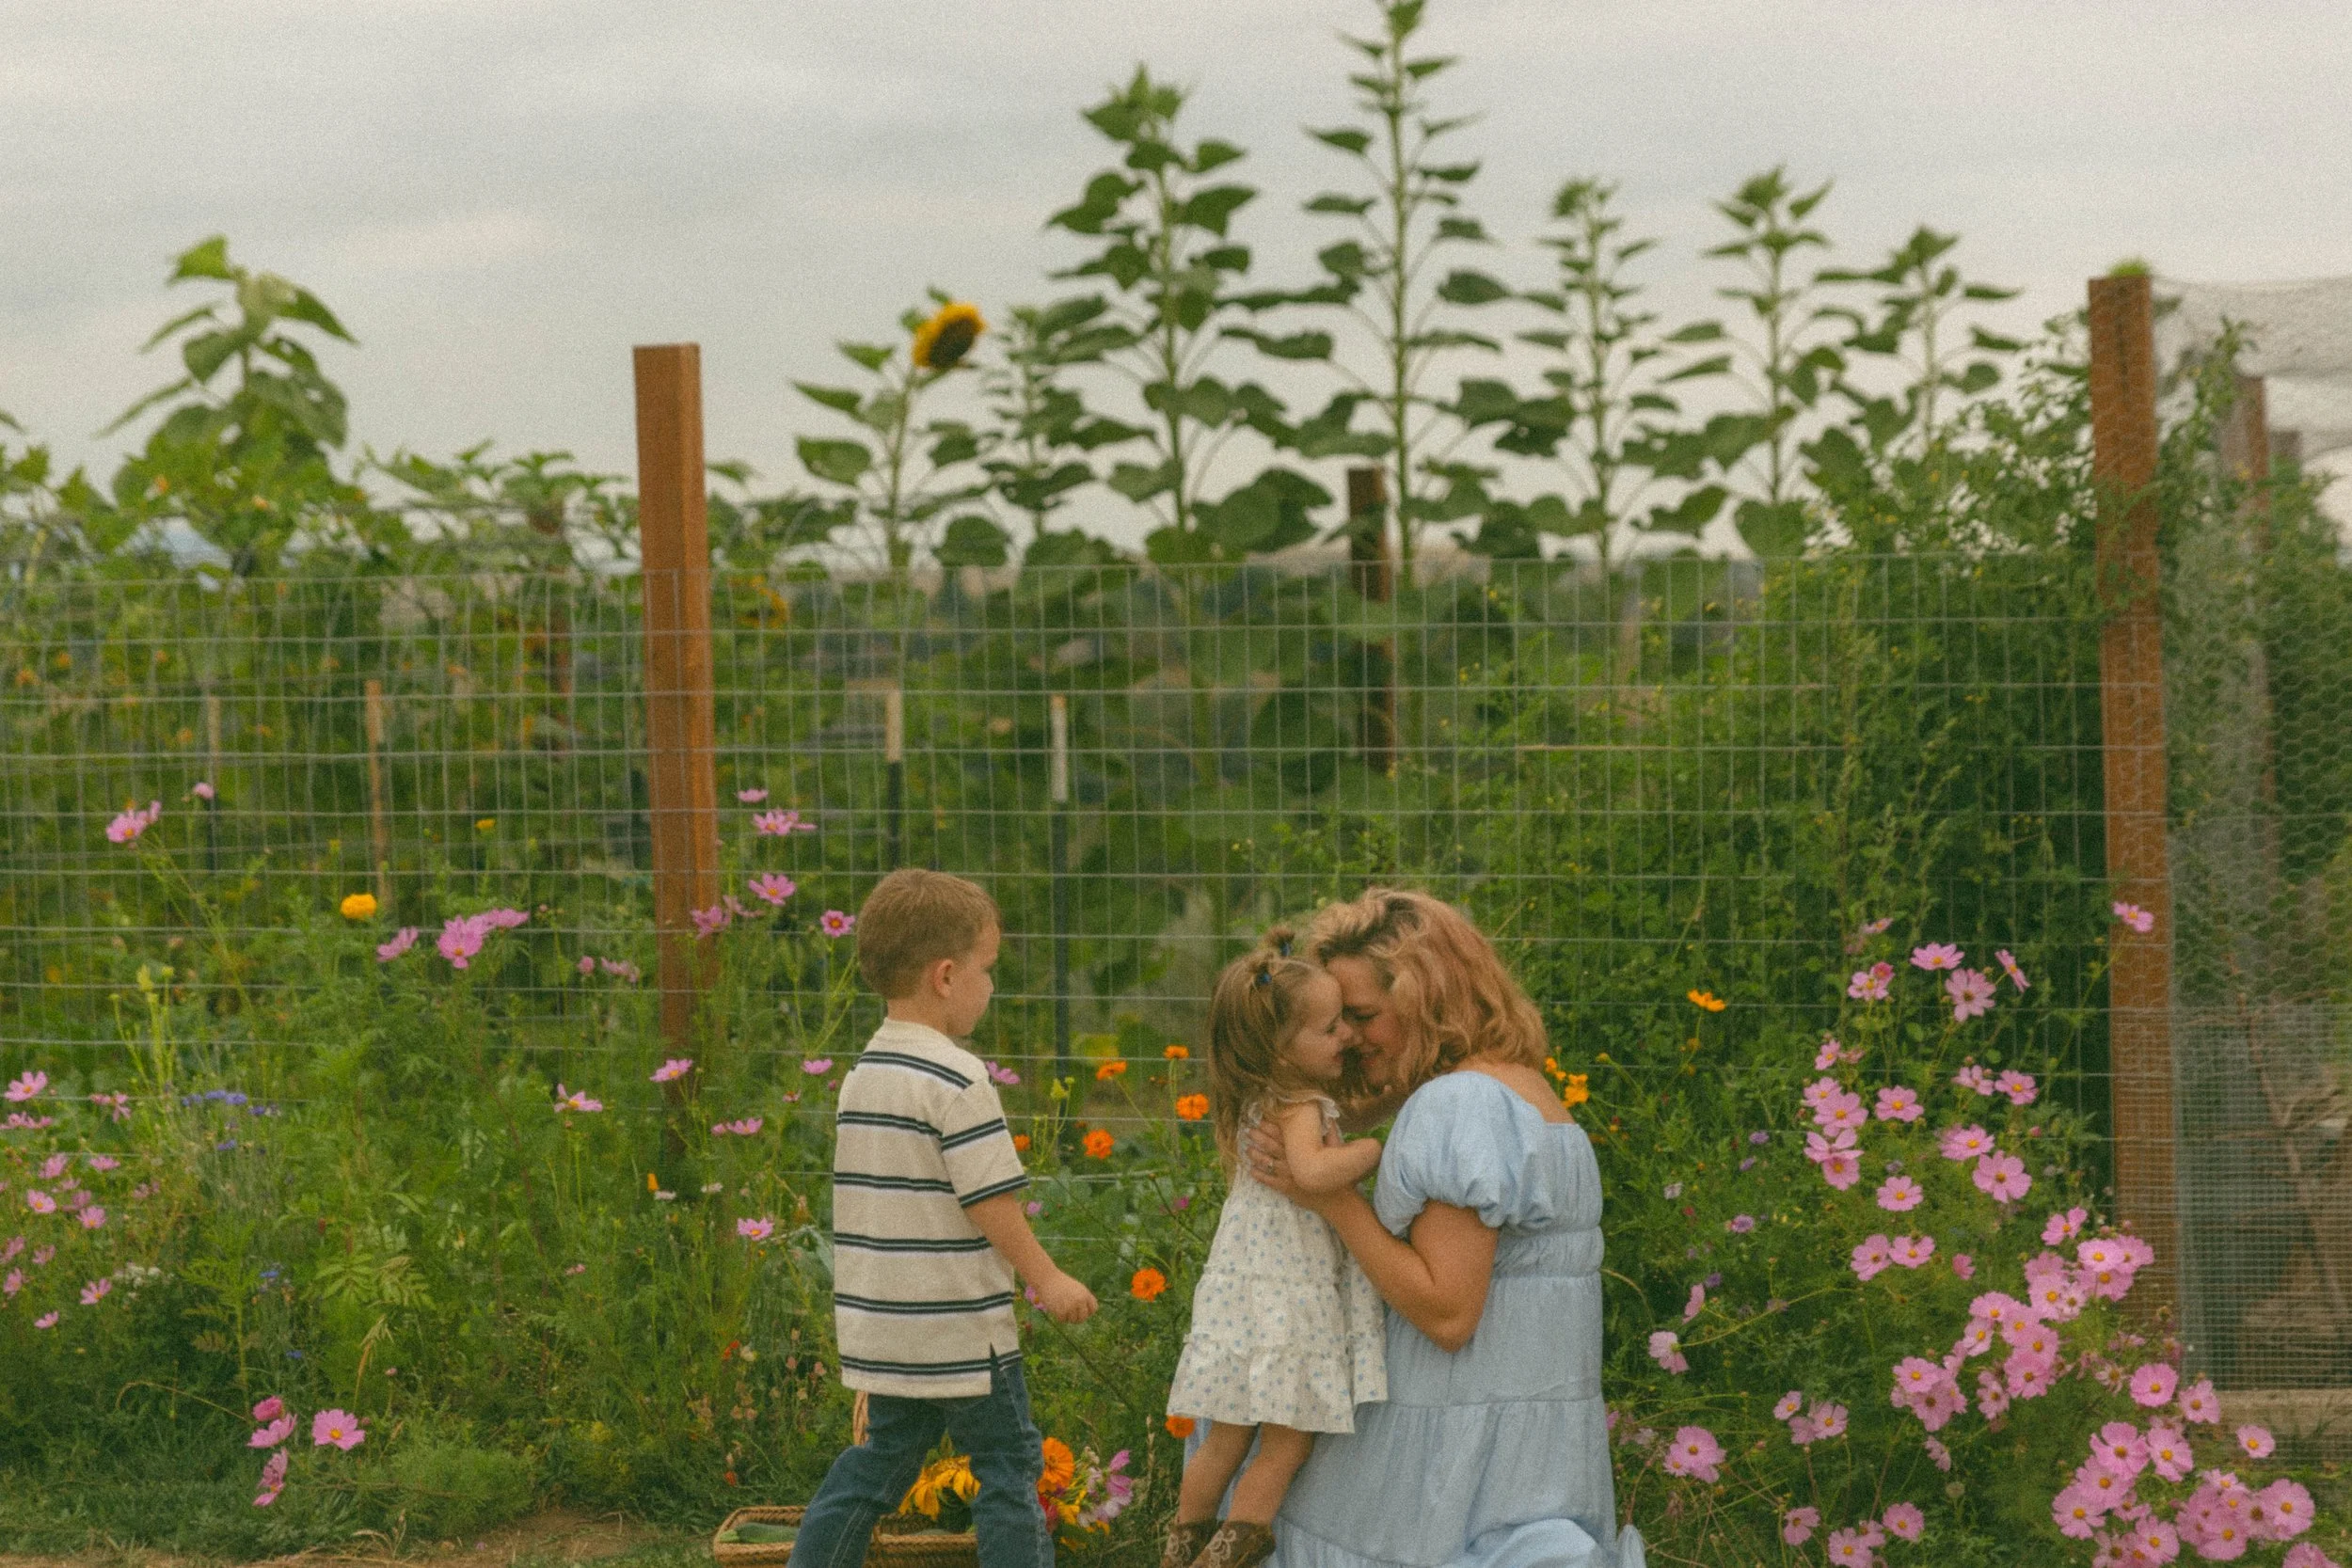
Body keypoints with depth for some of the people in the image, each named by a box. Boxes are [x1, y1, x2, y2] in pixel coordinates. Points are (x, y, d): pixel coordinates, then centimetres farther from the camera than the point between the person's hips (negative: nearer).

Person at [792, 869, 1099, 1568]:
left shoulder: (861, 1076, 8)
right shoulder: (957, 1079, -17)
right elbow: (991, 1199, -18)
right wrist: (1047, 1279, -7)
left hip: (882, 1321, 8)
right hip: (959, 1327, -8)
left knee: (886, 1453, 18)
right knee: (1007, 1462, 4)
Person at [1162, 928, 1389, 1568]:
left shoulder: (1257, 1101, 7)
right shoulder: (1301, 1108, -20)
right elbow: (1312, 1169, -40)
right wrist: (1375, 1148, -25)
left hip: (1244, 1292, 9)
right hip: (1285, 1301, -9)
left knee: (1227, 1438, 18)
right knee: (1287, 1443, 4)